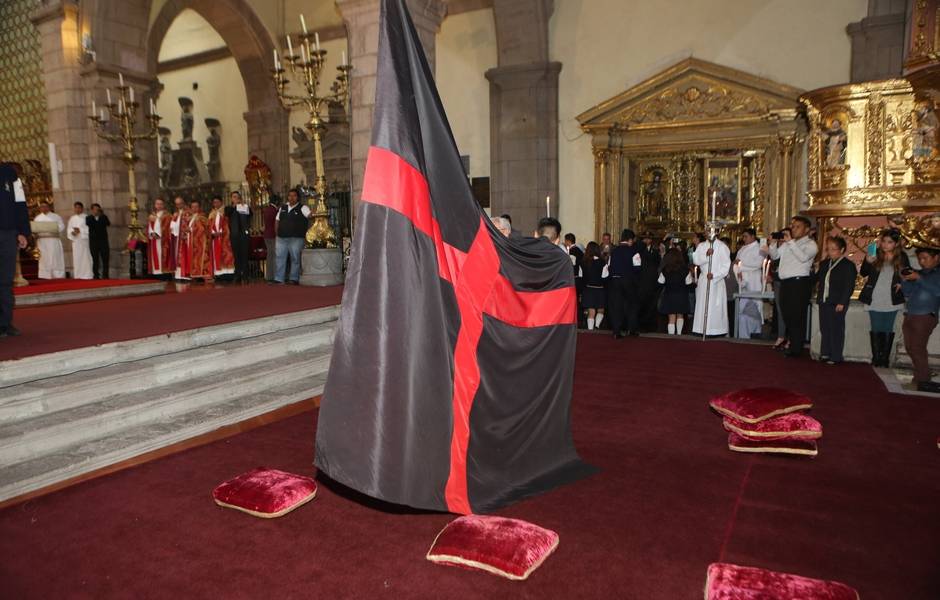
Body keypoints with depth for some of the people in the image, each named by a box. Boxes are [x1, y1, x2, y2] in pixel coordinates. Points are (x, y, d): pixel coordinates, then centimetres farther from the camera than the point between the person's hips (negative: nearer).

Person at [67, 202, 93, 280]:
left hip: (84, 240, -4)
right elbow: (69, 229, 13)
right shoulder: (72, 218, 15)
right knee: (76, 258, 2)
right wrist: (72, 232, -7)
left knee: (85, 257, -7)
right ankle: (77, 275, 3)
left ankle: (87, 275, -7)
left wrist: (80, 230, -15)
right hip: (75, 240, 4)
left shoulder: (86, 217, 1)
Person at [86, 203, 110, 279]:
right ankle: (96, 275, 5)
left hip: (103, 241, 1)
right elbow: (88, 223, -15)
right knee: (95, 259, 1)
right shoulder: (89, 218, 6)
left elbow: (108, 224, -11)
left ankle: (105, 275, 2)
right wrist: (93, 215, -19)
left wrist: (102, 215, -17)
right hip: (93, 241, -1)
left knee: (105, 258, -3)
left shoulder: (104, 217, 8)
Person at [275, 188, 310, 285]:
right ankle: (278, 279, 11)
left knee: (295, 259, 0)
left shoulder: (302, 208, -2)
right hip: (281, 238, 5)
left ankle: (294, 279, 7)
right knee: (280, 258, 6)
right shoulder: (283, 208, 15)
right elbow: (277, 220, 22)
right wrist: (278, 232, 13)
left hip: (296, 239, -5)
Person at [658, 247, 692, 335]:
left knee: (671, 318, 3)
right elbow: (688, 282, -5)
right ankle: (679, 333, 25)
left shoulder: (665, 270, -12)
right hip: (681, 295, 1)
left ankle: (671, 334, 0)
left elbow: (661, 281, -1)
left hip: (669, 295, -1)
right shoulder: (685, 269, -12)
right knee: (680, 315, 21)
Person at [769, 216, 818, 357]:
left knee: (797, 316, -5)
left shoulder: (810, 244, -2)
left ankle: (796, 347, 0)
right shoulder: (787, 243, 18)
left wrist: (791, 242, -21)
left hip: (800, 282, -7)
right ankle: (790, 342, 23)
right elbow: (774, 256, 20)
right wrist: (775, 243, 3)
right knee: (787, 315, 12)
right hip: (785, 282, 7)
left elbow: (803, 257, -20)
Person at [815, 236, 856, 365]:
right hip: (823, 301, 7)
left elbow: (849, 286, -12)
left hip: (837, 303, -6)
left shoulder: (848, 265, -8)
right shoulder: (824, 264, 13)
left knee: (836, 330, -1)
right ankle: (825, 353, 20)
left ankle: (836, 357, 5)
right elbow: (818, 278, 26)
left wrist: (842, 302, -16)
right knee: (824, 329, 11)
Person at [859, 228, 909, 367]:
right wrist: (868, 261, -27)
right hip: (874, 300, -1)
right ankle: (876, 358, 13)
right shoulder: (876, 254, -4)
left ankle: (885, 358, 15)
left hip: (891, 301, 1)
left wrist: (902, 283, -7)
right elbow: (864, 273, -9)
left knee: (888, 330, 8)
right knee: (876, 329, 6)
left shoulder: (902, 257, -1)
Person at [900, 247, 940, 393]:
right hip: (910, 315, 7)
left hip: (925, 317, -7)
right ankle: (920, 376, 17)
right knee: (910, 348, 7)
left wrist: (919, 278, -20)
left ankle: (922, 381, -3)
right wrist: (905, 280, -1)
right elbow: (908, 293, 16)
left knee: (917, 348, -10)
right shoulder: (919, 273, 17)